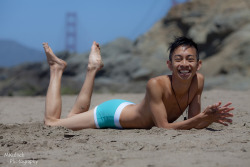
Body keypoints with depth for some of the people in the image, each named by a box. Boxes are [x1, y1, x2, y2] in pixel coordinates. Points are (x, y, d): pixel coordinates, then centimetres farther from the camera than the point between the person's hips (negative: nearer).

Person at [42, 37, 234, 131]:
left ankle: (93, 68, 40)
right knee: (51, 122, 7)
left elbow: (194, 124, -14)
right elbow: (164, 127, -38)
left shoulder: (198, 81, -21)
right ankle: (57, 69, 23)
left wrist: (211, 118, -36)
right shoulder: (156, 84, -39)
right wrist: (202, 117, -47)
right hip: (113, 113, -6)